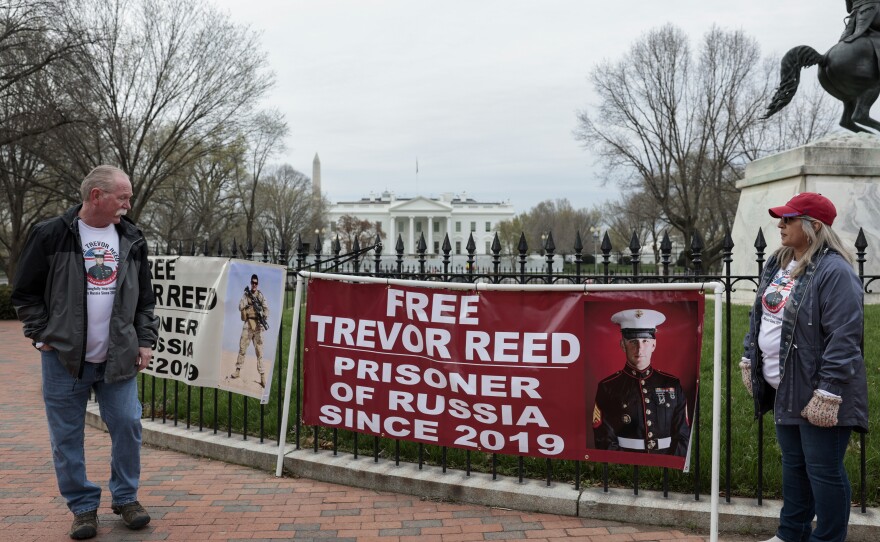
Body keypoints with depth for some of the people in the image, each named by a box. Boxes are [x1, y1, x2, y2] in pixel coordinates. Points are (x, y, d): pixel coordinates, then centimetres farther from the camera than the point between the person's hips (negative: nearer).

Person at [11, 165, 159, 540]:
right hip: (64, 358, -2)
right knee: (67, 436, 4)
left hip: (118, 358, 3)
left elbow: (145, 298, 12)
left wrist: (145, 340, 6)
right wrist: (42, 335, -4)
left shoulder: (132, 240, 6)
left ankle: (126, 497, 20)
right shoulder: (51, 235, -6)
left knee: (127, 425, 2)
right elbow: (25, 294, 1)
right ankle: (83, 506, 18)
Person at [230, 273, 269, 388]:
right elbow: (240, 307, -3)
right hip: (248, 324, 1)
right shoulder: (246, 295, 8)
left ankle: (262, 375, -4)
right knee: (242, 347, 3)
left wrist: (265, 319, -15)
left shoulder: (261, 295, 6)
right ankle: (238, 370, 14)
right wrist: (248, 299, -14)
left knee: (259, 350, -2)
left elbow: (266, 308, 1)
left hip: (258, 325, -1)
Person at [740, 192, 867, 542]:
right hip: (784, 389, 9)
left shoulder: (834, 270, -19)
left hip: (816, 394, -9)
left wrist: (828, 393, -23)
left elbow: (843, 338, -22)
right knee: (793, 464, 20)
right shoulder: (778, 264, 9)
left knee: (823, 471, 3)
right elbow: (758, 316, 20)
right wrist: (749, 360, 18)